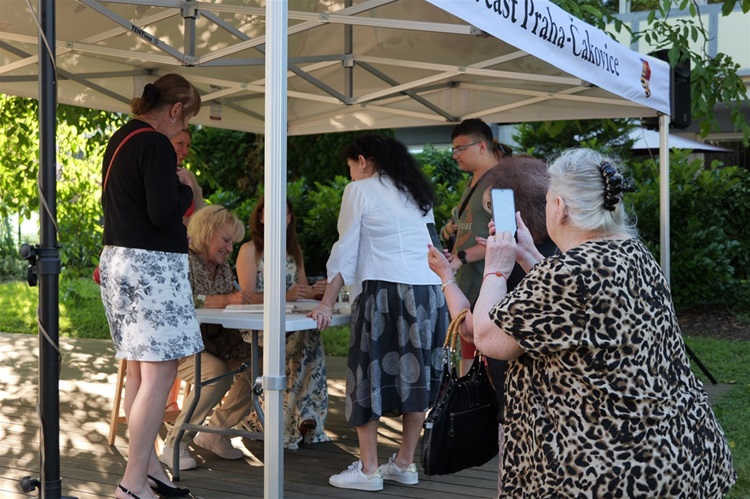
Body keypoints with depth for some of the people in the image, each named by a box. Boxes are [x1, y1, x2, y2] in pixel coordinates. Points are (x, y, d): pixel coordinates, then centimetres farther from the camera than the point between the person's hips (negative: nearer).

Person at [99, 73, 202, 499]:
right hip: (152, 264, -10)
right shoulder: (156, 145, -15)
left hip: (118, 257, 10)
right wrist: (186, 189, -3)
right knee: (159, 375, -8)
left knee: (140, 371, 14)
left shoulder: (120, 139, 15)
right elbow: (164, 213, -21)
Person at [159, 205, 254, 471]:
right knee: (216, 372, -33)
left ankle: (214, 432, 9)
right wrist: (224, 300, -30)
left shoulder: (223, 268, 15)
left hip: (211, 343, 8)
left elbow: (232, 305, 15)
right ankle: (175, 443, -18)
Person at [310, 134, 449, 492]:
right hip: (428, 291, 7)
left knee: (369, 376, 0)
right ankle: (405, 464, 15)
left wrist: (327, 303, 1)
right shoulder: (417, 193, 20)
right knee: (416, 376, 9)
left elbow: (346, 251, -2)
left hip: (384, 290, -6)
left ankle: (368, 469, 1)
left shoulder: (360, 190, 2)